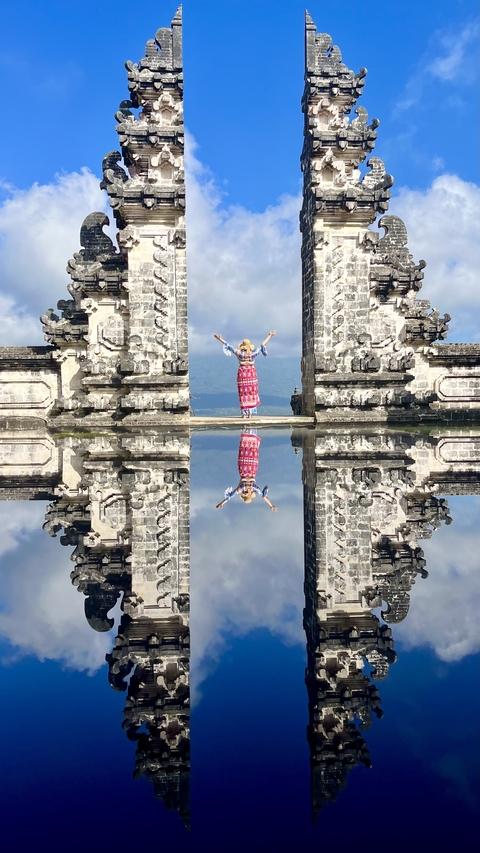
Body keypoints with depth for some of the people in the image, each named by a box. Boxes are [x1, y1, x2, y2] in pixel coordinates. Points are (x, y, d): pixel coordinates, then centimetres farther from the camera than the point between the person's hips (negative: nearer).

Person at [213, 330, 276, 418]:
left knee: (243, 393, 3)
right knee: (252, 392, 7)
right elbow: (262, 345, 2)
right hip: (252, 374, 1)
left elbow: (228, 346, -6)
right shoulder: (253, 353, -7)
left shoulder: (239, 353, -10)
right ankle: (250, 413, 7)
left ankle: (244, 413, 1)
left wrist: (220, 339, 1)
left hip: (242, 374, -1)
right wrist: (269, 336, 12)